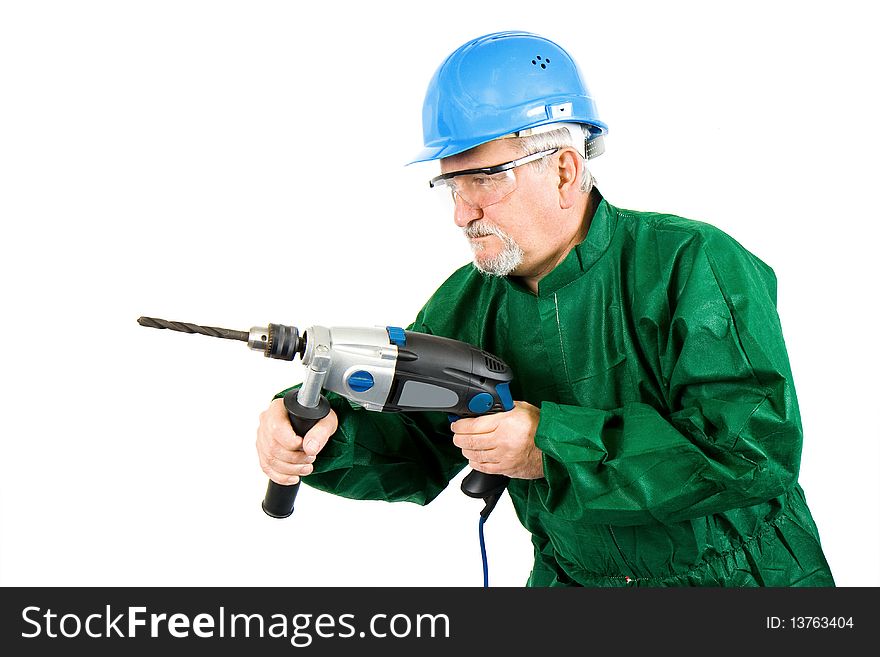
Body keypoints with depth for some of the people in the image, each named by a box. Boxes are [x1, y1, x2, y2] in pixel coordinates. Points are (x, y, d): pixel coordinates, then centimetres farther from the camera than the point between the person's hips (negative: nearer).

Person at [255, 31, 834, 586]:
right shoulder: (467, 302, 6)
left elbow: (759, 447, -19)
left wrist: (554, 445, -21)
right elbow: (417, 449, 7)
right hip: (569, 579, 3)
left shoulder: (696, 266, -11)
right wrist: (331, 430, -14)